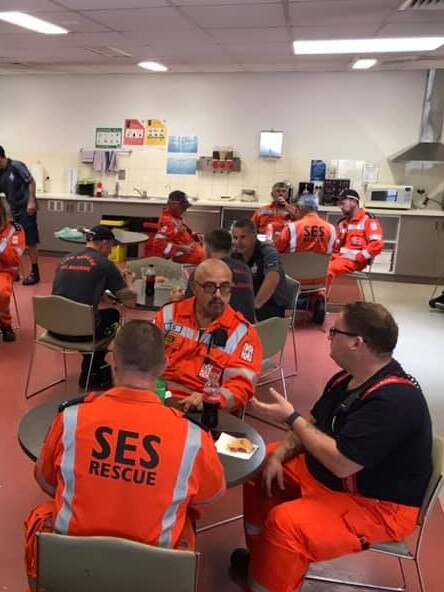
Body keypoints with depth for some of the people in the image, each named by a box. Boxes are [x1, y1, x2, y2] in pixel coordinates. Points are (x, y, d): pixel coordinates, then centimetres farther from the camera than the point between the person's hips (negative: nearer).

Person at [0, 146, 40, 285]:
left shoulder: (16, 166, -10)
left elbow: (31, 182, -12)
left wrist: (31, 201, -19)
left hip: (26, 208, -7)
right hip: (14, 210, 7)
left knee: (31, 241, -1)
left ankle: (35, 273, 7)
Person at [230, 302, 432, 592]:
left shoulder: (395, 400, -30)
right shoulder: (348, 378, -1)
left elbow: (341, 463, -33)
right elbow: (315, 426, 11)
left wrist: (291, 417, -23)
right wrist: (279, 454, -5)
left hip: (377, 506, -10)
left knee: (285, 522, -30)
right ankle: (263, 557, 24)